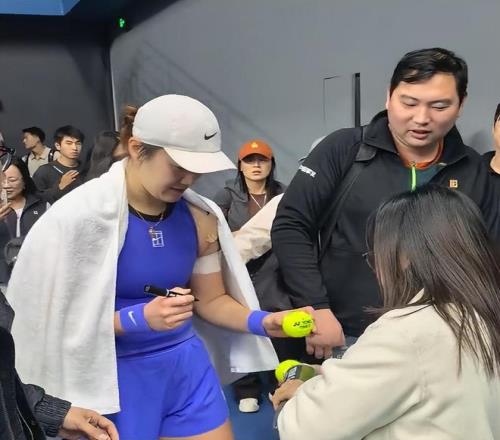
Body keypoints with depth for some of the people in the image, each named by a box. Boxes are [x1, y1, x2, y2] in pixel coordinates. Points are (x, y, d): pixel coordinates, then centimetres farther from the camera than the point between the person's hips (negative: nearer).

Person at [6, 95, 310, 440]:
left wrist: (260, 322, -10)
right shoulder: (79, 216, -17)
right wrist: (140, 318, -26)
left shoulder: (201, 217, -3)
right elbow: (54, 320, -14)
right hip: (114, 378, -4)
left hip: (187, 366, 4)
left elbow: (212, 299, 7)